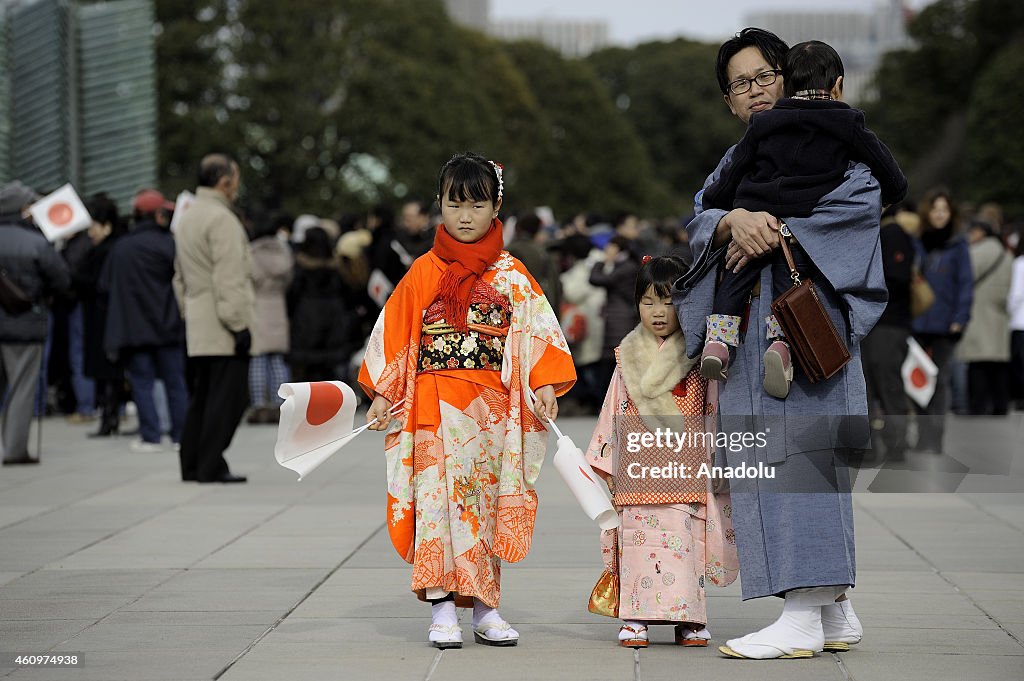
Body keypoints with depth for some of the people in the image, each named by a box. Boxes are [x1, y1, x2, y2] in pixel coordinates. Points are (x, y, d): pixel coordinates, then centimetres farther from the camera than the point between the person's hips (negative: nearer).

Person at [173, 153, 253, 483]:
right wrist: (239, 324, -18)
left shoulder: (187, 218, 18)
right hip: (221, 326, -10)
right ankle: (211, 466, -8)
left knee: (200, 395, 12)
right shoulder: (221, 218, -13)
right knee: (227, 396, -7)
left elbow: (180, 277, 22)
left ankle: (192, 465, 14)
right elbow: (229, 279, -18)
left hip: (196, 325, 10)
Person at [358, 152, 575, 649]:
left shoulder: (511, 275, 7)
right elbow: (394, 332, 6)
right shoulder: (424, 272, 5)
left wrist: (544, 385, -11)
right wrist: (383, 395, 1)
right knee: (438, 497, -8)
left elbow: (537, 330, 2)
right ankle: (441, 609, -4)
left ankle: (485, 608, 12)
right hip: (436, 405, -1)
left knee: (489, 502, 5)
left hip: (493, 407, 1)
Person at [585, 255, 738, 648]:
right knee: (637, 535, -2)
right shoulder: (628, 357, 11)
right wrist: (607, 462, 10)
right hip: (637, 466, 2)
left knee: (684, 535, -4)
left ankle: (688, 618, 3)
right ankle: (635, 619, 1)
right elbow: (615, 410, 13)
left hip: (685, 468, -2)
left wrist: (718, 457, -1)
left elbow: (715, 410, 4)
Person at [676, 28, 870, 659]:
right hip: (750, 332, 6)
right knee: (766, 463, 2)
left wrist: (780, 230, -18)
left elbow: (865, 193, -11)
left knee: (800, 455, -15)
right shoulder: (732, 168, 24)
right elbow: (700, 221, 4)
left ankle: (804, 616, -20)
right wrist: (736, 220, -19)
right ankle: (838, 613, 7)